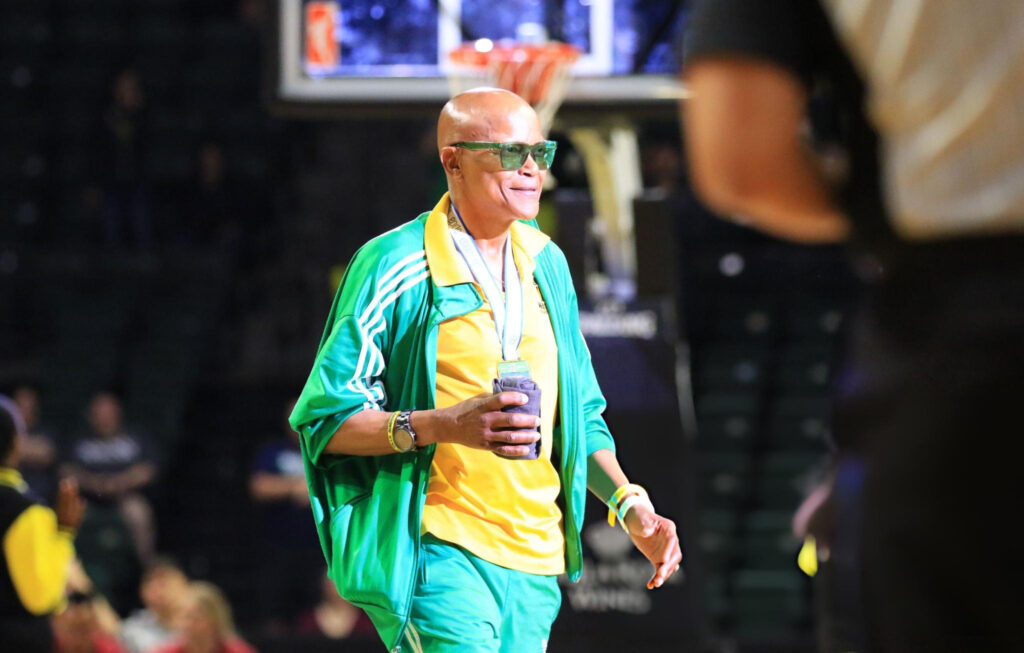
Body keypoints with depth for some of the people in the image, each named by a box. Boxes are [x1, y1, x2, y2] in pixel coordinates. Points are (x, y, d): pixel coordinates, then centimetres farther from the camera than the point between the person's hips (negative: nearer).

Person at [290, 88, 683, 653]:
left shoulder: (547, 264, 15)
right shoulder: (395, 266, -6)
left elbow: (580, 414, 23)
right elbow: (324, 417, -9)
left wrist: (631, 504, 8)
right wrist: (442, 426, -22)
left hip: (536, 562, 7)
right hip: (438, 550, -7)